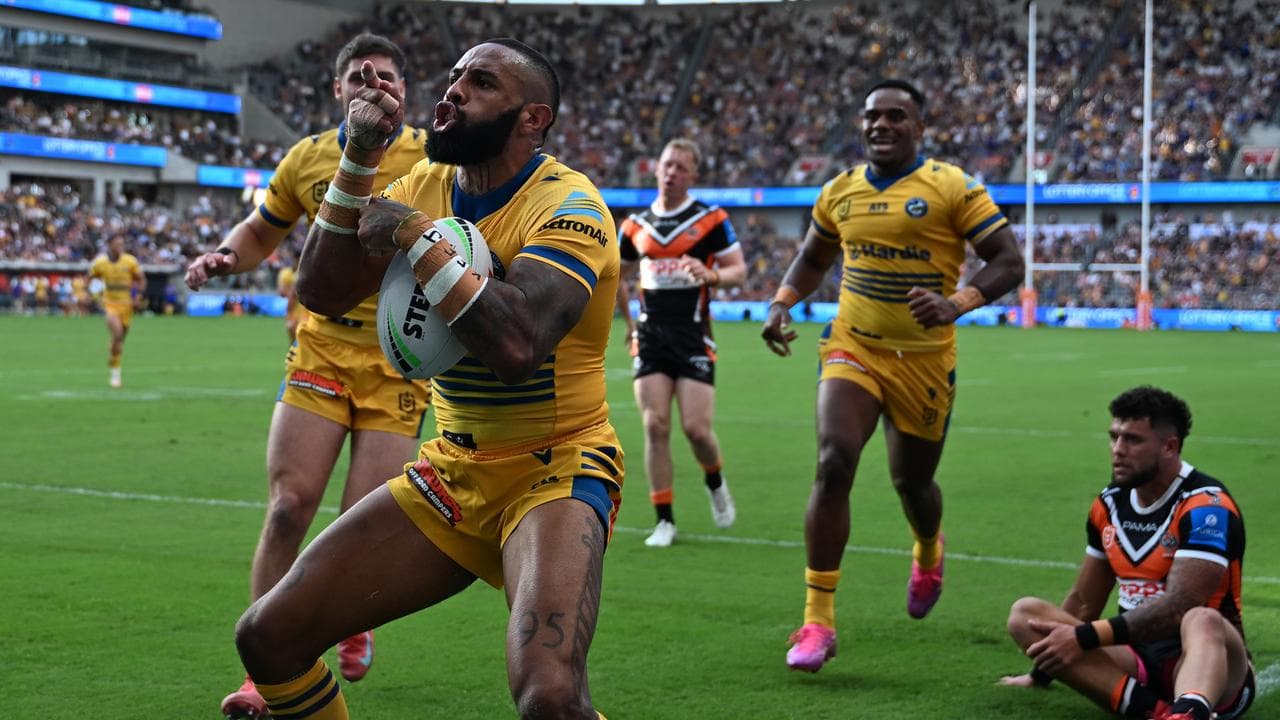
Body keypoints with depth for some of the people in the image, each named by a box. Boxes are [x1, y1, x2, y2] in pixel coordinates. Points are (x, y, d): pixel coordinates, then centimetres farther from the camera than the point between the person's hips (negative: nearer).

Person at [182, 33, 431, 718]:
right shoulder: (308, 158, 6)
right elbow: (262, 230, 21)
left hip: (400, 365, -2)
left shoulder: (432, 156, -3)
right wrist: (225, 255, 1)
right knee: (288, 506, -10)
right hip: (321, 349, 2)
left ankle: (356, 624, 31)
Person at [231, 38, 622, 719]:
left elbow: (515, 344, -32)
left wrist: (414, 235, -23)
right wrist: (358, 158, -10)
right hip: (451, 469, 7)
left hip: (554, 470, -6)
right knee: (268, 637, 0)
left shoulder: (567, 204, -16)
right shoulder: (425, 185, 6)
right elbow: (321, 292, -3)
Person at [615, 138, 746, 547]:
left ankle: (715, 484, 25)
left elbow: (738, 271, 0)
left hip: (694, 336, -3)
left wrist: (712, 275, -21)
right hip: (650, 337, 3)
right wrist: (629, 321, 16)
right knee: (655, 426, -6)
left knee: (696, 428, -9)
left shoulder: (711, 220, 0)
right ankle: (664, 521, 2)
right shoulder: (636, 225, 10)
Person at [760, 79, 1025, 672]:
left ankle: (928, 553, 53)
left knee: (912, 483, 13)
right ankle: (817, 621, -15)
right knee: (834, 463, -19)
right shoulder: (839, 192, 5)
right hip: (852, 349, 2)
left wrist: (957, 303, -28)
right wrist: (782, 304, 4)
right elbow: (813, 257, 22)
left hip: (924, 359, -2)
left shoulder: (952, 188, -9)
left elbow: (1008, 261, -11)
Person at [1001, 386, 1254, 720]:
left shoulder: (1206, 506, -12)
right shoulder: (1109, 504, 10)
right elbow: (1083, 602, 22)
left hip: (1196, 656, -7)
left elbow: (1178, 606, -23)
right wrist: (1042, 671, 28)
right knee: (1025, 613, -12)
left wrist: (1085, 637, -26)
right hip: (1136, 658, 7)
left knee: (1203, 622, -40)